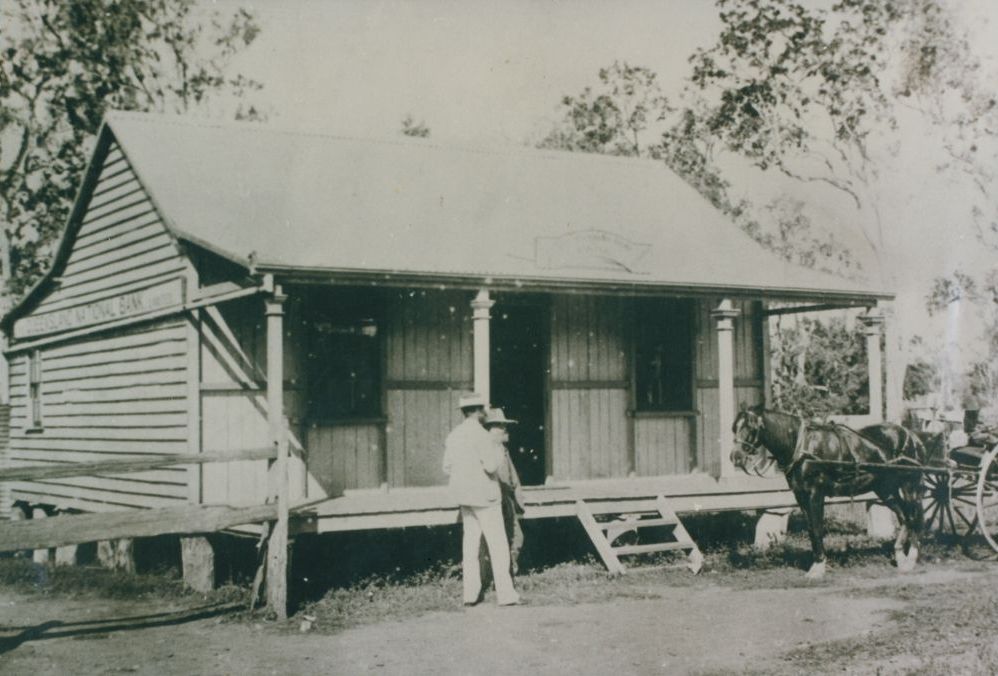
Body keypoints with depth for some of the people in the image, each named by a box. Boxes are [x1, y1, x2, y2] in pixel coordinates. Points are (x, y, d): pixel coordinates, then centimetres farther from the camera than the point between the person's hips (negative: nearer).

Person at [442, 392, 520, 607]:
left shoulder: (453, 435, 7)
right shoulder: (480, 434, -17)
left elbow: (447, 468, 9)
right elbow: (491, 466, -21)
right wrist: (498, 450, -3)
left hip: (462, 494, 7)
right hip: (483, 494, -7)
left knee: (470, 542, 10)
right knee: (497, 543, -2)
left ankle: (471, 592, 9)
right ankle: (505, 594, -2)